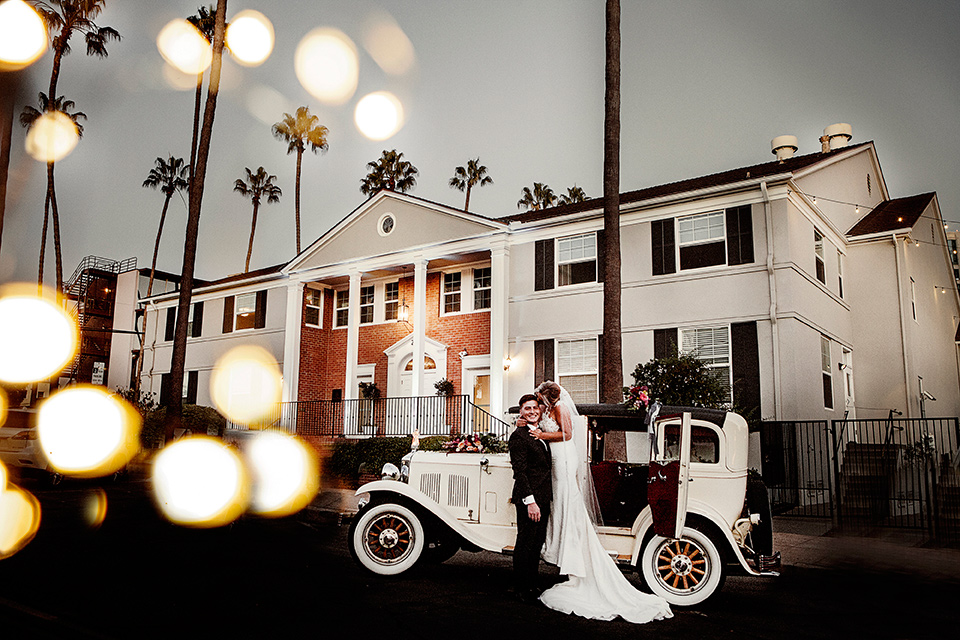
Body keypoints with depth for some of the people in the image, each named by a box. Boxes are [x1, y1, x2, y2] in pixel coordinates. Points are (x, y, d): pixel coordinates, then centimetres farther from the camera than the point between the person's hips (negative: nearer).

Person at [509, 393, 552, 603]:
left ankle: (532, 586, 28)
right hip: (529, 499, -9)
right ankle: (523, 590, 12)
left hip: (542, 499, 9)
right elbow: (519, 471, -18)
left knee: (537, 544, 16)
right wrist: (530, 501, -22)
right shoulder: (519, 435, -13)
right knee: (526, 544, 0)